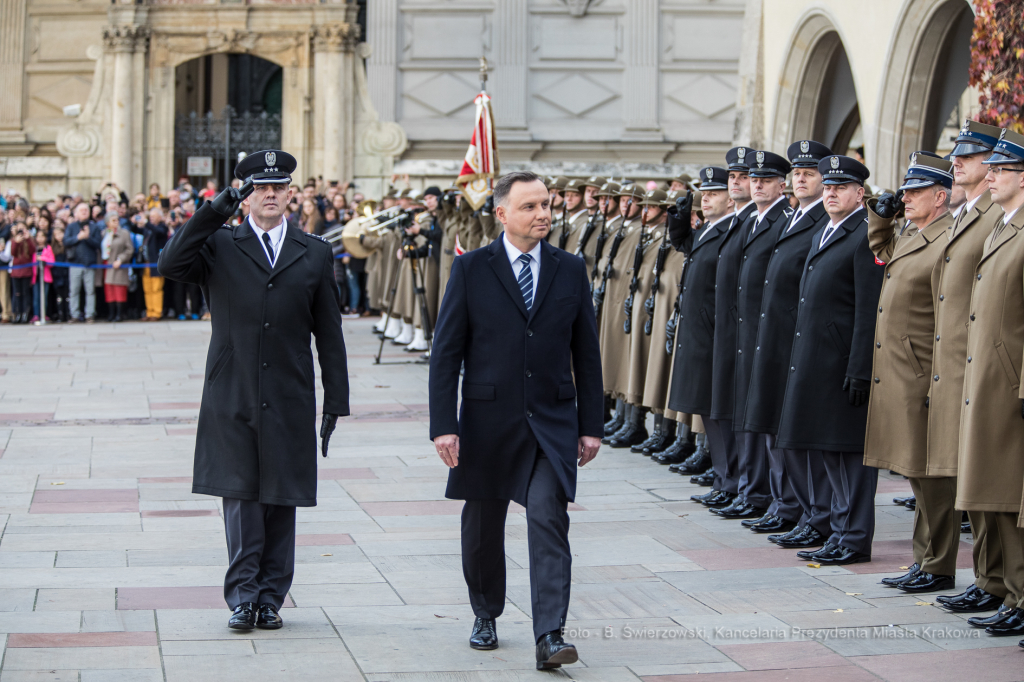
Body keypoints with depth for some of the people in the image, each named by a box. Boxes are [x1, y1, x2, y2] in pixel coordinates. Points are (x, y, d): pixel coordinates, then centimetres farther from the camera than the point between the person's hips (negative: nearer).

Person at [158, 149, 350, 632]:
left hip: (289, 403, 1)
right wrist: (218, 209, -18)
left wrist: (336, 403, 5)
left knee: (281, 501, 5)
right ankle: (242, 598, 4)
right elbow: (171, 265, -15)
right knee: (241, 498, -2)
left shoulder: (315, 253, 9)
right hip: (233, 400, -1)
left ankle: (271, 598, 14)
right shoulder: (219, 246, 5)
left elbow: (329, 334, 9)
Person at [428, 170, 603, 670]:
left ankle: (550, 637, -17)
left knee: (548, 520, -15)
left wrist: (590, 424, 6)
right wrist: (444, 425, -10)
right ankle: (486, 616, 34)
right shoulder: (471, 269, -1)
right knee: (483, 526, 12)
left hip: (552, 423, 0)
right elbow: (446, 353, -2)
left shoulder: (570, 270, 6)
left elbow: (586, 353, 10)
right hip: (488, 421, 0)